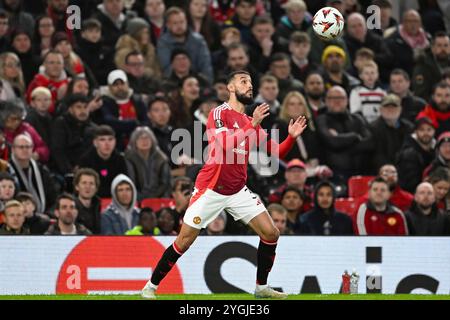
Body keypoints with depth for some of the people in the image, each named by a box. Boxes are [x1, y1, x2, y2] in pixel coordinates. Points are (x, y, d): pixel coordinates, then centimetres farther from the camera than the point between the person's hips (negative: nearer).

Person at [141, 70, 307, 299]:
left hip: (238, 191, 6)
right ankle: (150, 287, 9)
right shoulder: (219, 113, -10)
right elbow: (226, 145, -26)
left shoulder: (251, 122, 12)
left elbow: (276, 153, 13)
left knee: (271, 234, -3)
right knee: (183, 243, -5)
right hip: (210, 190, -6)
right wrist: (252, 125, -29)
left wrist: (292, 137, -4)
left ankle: (261, 287, 11)